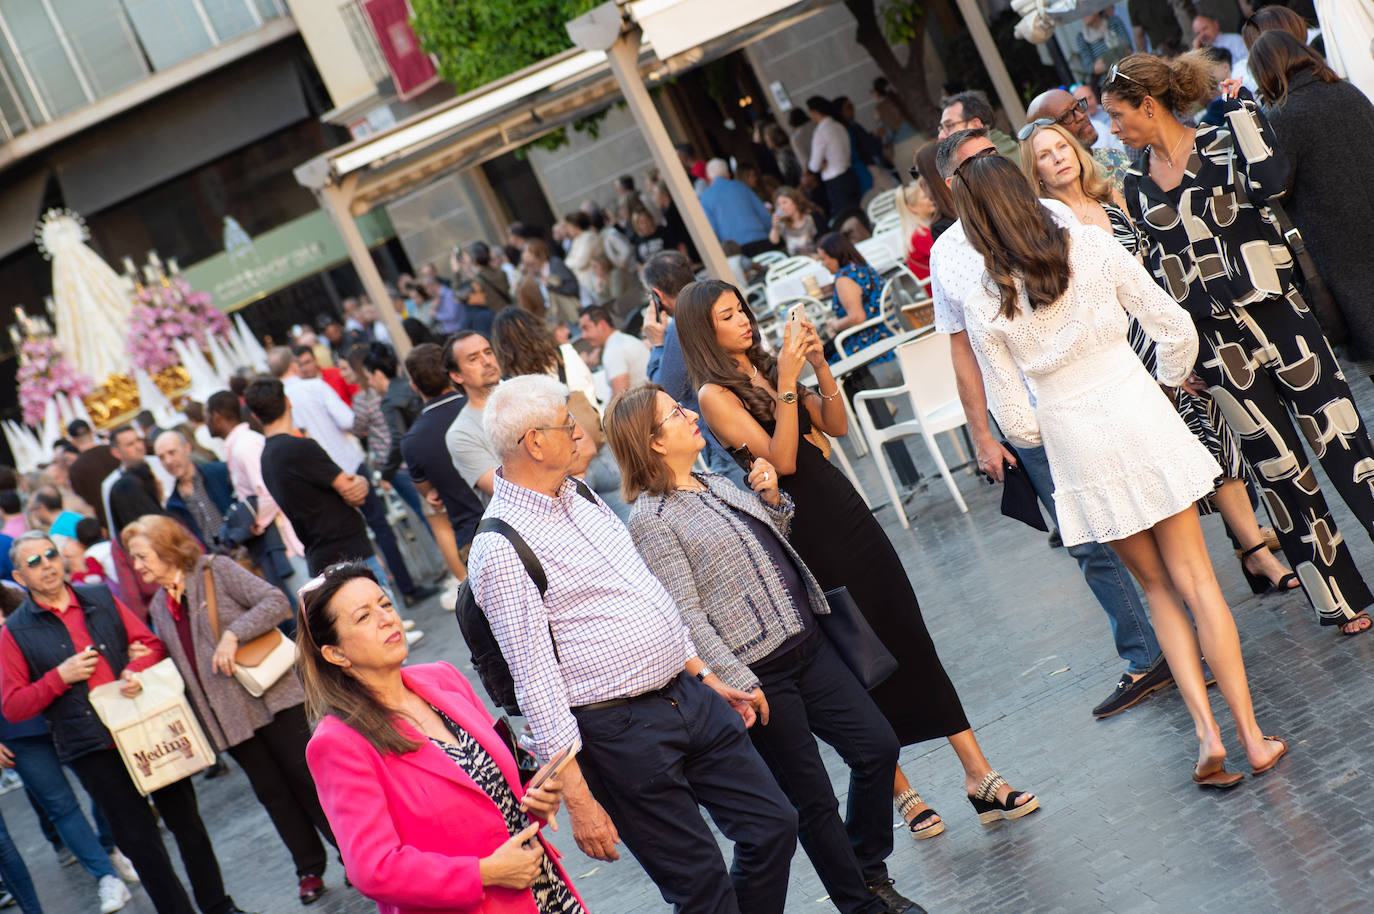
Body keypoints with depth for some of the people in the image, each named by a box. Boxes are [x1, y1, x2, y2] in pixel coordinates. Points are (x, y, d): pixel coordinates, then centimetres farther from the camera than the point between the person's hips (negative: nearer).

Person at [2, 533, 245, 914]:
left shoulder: (100, 598, 8)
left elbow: (152, 644, 12)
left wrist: (137, 670, -9)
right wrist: (59, 677, -14)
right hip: (94, 750, -3)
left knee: (186, 822, 12)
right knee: (141, 843, 1)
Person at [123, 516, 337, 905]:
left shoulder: (217, 570, -5)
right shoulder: (158, 607, 14)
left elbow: (276, 602, -14)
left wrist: (233, 634, -22)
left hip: (270, 697, -6)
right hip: (227, 717, 6)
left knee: (307, 779, -2)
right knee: (271, 792, 9)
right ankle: (310, 870, 20)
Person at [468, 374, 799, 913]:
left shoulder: (581, 495, 9)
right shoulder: (500, 550, -17)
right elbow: (536, 682, -18)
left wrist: (708, 677, 18)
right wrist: (577, 798, -18)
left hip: (689, 695, 8)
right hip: (621, 730, -8)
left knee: (772, 827, 13)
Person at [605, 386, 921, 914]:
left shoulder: (719, 485, 12)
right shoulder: (652, 519, -13)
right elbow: (686, 616, -17)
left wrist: (772, 500, 6)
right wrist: (739, 685, -20)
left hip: (805, 646, 8)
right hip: (757, 673, -8)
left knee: (878, 746, 7)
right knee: (812, 799, 2)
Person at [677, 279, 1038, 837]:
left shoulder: (764, 366, 11)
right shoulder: (716, 394, -9)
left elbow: (836, 426, 9)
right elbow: (780, 460, -17)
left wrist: (818, 366, -3)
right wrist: (786, 384, -21)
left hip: (846, 512, 6)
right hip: (807, 534, -6)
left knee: (911, 638, 2)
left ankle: (978, 774, 4)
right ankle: (900, 792, 14)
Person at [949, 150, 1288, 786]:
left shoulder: (983, 306, -8)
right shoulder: (1094, 249, -7)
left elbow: (1015, 418, -4)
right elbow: (1175, 331, -3)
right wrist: (1168, 381, 16)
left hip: (1079, 450, 0)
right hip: (1142, 420, 0)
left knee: (1157, 587, 18)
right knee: (1194, 579, 8)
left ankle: (1206, 730, 8)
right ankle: (1251, 735, 9)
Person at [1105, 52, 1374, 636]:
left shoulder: (1221, 144, -6)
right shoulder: (1136, 185, 8)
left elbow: (1270, 181, -28)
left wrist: (1240, 109, -17)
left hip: (1275, 317, -4)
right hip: (1214, 344, 4)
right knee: (1276, 466, 7)